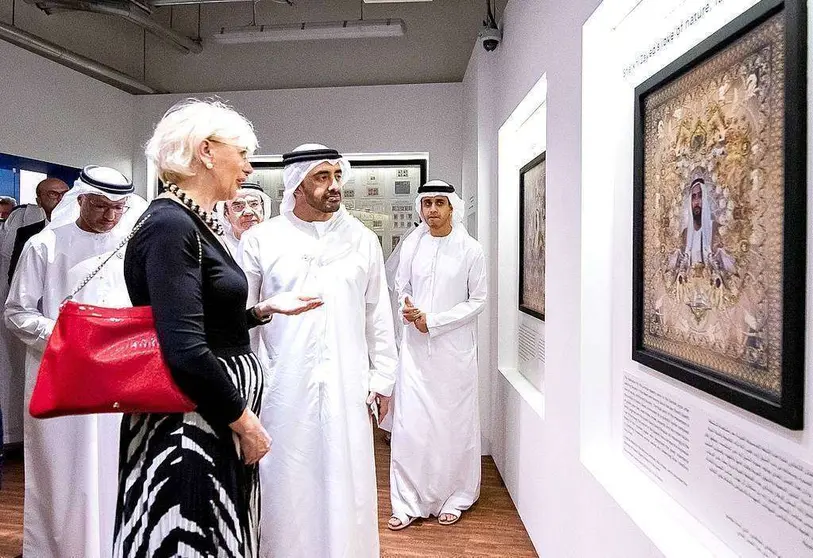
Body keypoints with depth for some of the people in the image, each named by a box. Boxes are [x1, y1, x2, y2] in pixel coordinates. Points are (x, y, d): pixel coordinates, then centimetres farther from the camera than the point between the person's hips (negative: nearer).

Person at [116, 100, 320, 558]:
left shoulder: (197, 223, 10)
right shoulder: (170, 225, -18)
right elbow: (186, 351, -26)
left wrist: (264, 310, 10)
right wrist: (245, 421, -17)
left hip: (217, 421, 9)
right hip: (189, 428, -9)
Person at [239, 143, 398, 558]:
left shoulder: (363, 239, 4)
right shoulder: (260, 240, 0)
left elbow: (378, 316, 8)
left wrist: (382, 377, 7)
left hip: (347, 387, 1)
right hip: (283, 387, -1)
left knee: (346, 487, 10)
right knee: (286, 486, 10)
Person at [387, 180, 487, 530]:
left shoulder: (470, 249, -4)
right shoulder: (411, 245, 4)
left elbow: (478, 300, -3)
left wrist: (433, 320, -11)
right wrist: (408, 308, -10)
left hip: (454, 348, -2)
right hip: (416, 347, 2)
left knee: (455, 422, 7)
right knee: (409, 424, 1)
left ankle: (454, 498, 24)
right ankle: (408, 502, 13)